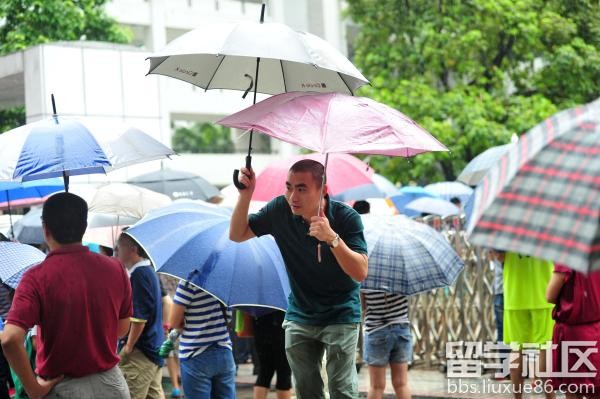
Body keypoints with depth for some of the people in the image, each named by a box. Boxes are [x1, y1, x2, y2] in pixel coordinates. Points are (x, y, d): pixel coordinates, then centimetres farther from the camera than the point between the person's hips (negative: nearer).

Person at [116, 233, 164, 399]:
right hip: (155, 349, 10)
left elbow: (139, 318, -20)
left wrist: (128, 347, -13)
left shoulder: (139, 274, -15)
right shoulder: (150, 270, 14)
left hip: (141, 353, -10)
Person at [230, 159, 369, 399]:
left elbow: (361, 272, -25)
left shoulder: (346, 217, -19)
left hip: (340, 316, -4)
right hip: (299, 316, 4)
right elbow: (237, 235, -1)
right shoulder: (280, 210, -8)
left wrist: (332, 238, -39)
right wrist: (246, 194, -16)